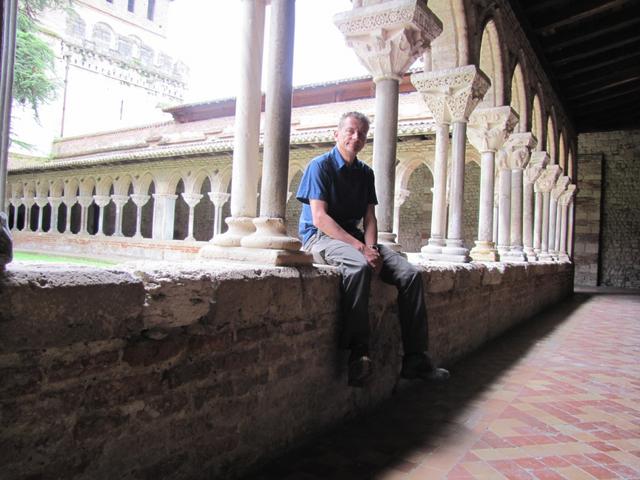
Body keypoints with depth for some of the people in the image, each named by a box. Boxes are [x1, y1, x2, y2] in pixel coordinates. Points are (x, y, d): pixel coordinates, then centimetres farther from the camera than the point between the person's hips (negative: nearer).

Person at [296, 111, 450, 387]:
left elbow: (369, 218, 10)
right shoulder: (320, 165, -3)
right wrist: (359, 247, -23)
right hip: (320, 237, -6)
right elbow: (320, 218, -14)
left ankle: (414, 359, -9)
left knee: (410, 273, -13)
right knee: (359, 266, -39)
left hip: (354, 237, 7)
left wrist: (371, 247, -12)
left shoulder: (365, 173, 16)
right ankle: (358, 354, -33)